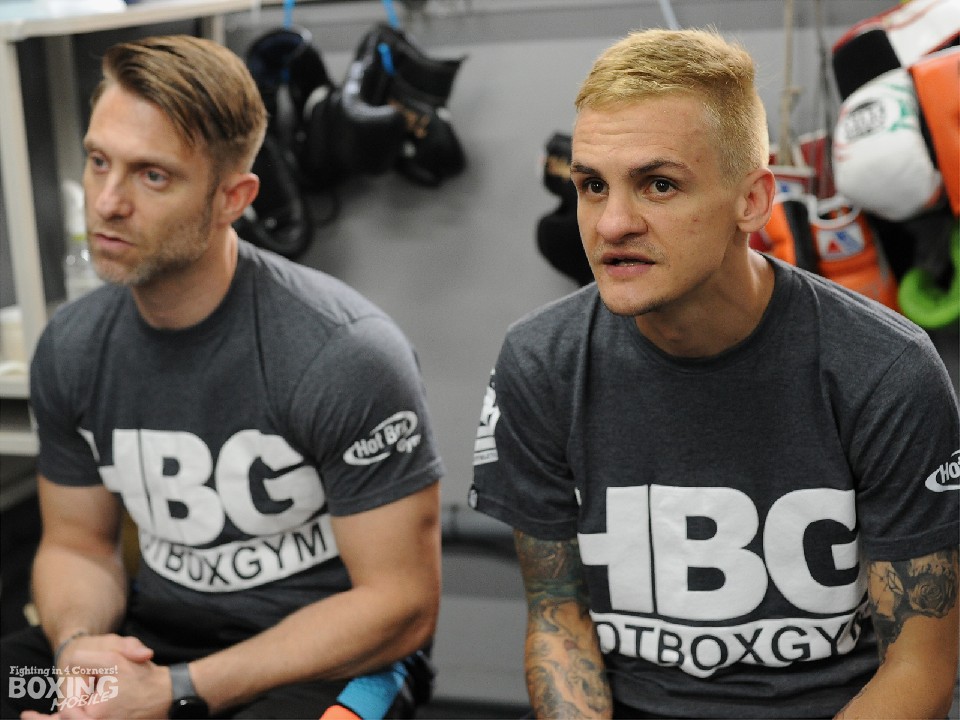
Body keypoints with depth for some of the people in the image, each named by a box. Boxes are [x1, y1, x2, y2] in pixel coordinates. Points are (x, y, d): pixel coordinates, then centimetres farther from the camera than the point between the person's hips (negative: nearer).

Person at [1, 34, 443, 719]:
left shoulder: (346, 355, -19)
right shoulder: (71, 349, -1)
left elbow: (401, 604, -16)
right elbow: (76, 542, 11)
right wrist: (76, 644, -13)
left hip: (323, 659, -4)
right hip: (147, 637, 5)